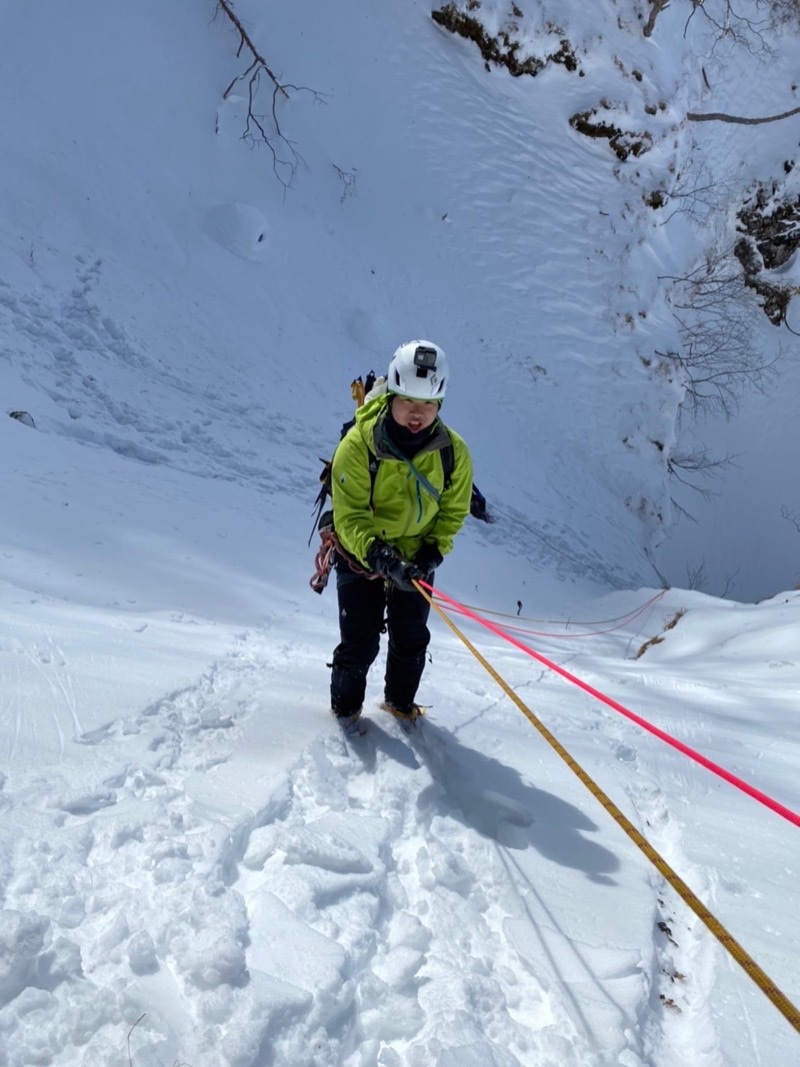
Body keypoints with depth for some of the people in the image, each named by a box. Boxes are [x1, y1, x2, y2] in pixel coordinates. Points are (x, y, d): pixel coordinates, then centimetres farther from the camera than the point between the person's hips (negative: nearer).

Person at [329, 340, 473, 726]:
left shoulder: (453, 451, -17)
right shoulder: (359, 444, -26)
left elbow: (453, 509, -4)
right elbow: (349, 514, -26)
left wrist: (433, 552, -17)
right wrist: (379, 555, -40)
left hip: (416, 559, 3)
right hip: (361, 554, -3)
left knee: (411, 639, 13)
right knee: (360, 643, 0)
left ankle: (400, 701, 40)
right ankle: (345, 706, 28)